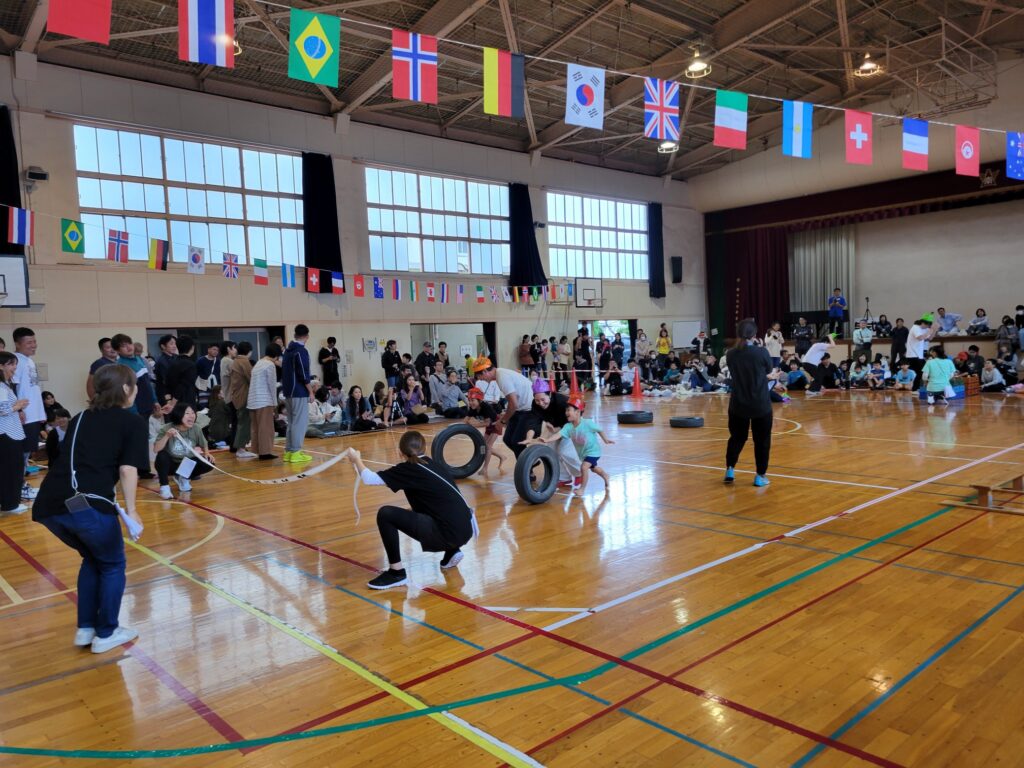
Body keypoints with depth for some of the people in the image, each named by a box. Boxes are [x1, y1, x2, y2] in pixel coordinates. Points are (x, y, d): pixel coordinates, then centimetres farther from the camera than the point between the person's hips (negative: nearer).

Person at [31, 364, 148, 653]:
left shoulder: (80, 418, 24)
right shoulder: (132, 422, 6)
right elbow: (127, 469, -5)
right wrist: (130, 510, -2)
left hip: (50, 503, 7)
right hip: (87, 503, -6)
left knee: (92, 559, 29)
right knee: (112, 565, 18)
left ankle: (85, 629, 33)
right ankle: (106, 634, 24)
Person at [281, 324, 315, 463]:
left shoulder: (288, 350, 13)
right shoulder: (301, 351, -13)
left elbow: (286, 371, 17)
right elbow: (304, 374, -18)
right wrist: (311, 391, -12)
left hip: (288, 391, 9)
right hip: (299, 392, -9)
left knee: (292, 422, 14)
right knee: (300, 422, -4)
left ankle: (288, 451, 15)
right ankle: (295, 453, -4)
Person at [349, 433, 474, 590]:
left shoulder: (409, 468, -4)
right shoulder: (430, 464, 16)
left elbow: (369, 479, -4)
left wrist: (356, 459, 15)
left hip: (449, 533, -8)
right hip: (463, 529, 8)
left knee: (385, 514, -8)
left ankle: (396, 572, -1)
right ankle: (452, 552, 23)